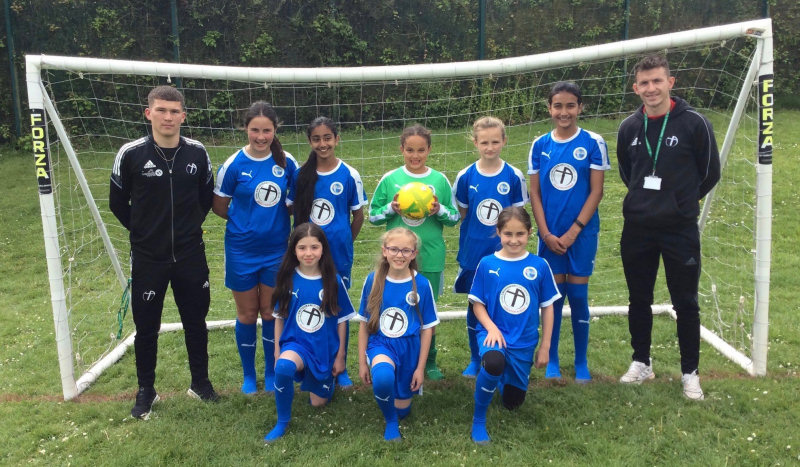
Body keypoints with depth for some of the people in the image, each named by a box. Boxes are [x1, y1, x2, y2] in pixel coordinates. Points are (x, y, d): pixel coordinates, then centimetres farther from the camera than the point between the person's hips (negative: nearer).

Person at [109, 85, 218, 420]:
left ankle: (200, 383, 30)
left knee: (195, 322, 12)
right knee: (146, 327, 9)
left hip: (191, 256, 2)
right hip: (147, 258, -1)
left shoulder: (197, 153, -4)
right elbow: (118, 202, 2)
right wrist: (143, 230, 6)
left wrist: (190, 227, 10)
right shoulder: (131, 154, -10)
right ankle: (146, 391, 27)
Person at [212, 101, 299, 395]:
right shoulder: (234, 164, -11)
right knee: (247, 314, 10)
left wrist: (277, 219, -5)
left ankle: (271, 372, 29)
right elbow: (219, 206, -1)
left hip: (276, 249, 1)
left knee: (271, 312, 11)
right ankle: (248, 374, 29)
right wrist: (245, 221, 3)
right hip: (242, 251, -1)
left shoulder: (287, 162, -5)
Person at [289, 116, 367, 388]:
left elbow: (358, 215, 2)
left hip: (339, 255, -2)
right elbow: (292, 209, 7)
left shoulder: (349, 175, -6)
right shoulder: (301, 174, -1)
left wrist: (344, 243, 6)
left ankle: (340, 368, 23)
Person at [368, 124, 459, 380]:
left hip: (430, 257, 0)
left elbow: (455, 217, 6)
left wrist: (440, 210, -14)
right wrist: (391, 208, -14)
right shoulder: (389, 179, 0)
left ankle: (429, 362, 27)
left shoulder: (440, 180, 1)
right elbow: (373, 215, 5)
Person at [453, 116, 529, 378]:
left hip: (503, 253, -1)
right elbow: (461, 214, 7)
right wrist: (478, 233, -3)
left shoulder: (514, 176, -4)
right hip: (473, 253, 1)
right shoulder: (466, 177, -2)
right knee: (475, 304, 9)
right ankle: (475, 359, 25)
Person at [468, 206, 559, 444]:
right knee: (493, 363, -37)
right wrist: (491, 328, -18)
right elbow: (477, 304, -1)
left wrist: (545, 347, 4)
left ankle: (503, 378, 50)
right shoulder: (487, 264, -8)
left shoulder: (539, 266, -5)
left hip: (524, 342, 3)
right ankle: (478, 420, -11)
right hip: (493, 333, -2)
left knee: (513, 402, 12)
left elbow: (547, 307, 3)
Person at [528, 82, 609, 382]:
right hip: (549, 235, 2)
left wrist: (573, 232, -11)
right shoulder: (540, 146, 3)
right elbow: (535, 192, 3)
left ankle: (581, 363, 19)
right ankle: (552, 360, 21)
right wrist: (546, 233, -5)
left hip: (582, 233, -2)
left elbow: (596, 191, -6)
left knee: (578, 296, 4)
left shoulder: (593, 143, -4)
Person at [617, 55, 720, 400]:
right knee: (639, 300, 12)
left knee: (685, 303, 5)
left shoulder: (693, 123, -8)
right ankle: (641, 363, 29)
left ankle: (690, 373, 20)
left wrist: (682, 201, 11)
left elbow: (710, 173, 2)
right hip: (637, 229, 4)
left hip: (680, 229, -3)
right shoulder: (629, 128, 3)